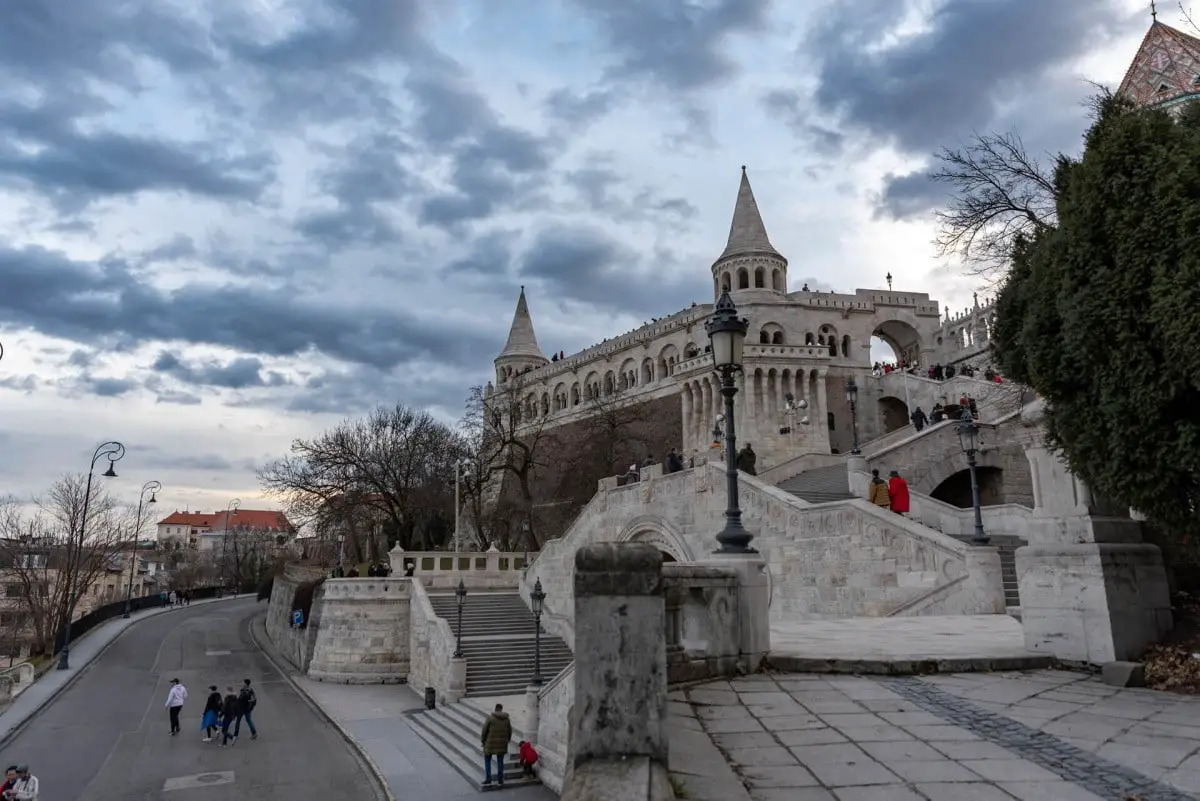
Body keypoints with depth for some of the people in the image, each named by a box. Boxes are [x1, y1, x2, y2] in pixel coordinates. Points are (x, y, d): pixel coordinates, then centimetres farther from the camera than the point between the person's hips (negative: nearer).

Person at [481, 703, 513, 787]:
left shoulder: (490, 717, -11)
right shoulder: (507, 719, 1)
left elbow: (484, 730, -9)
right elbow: (510, 732, 7)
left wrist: (483, 741, 3)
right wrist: (507, 741, 19)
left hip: (490, 743, -3)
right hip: (502, 744, 3)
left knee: (487, 760, 13)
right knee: (500, 761, 14)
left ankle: (488, 779, 11)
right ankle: (500, 780, 14)